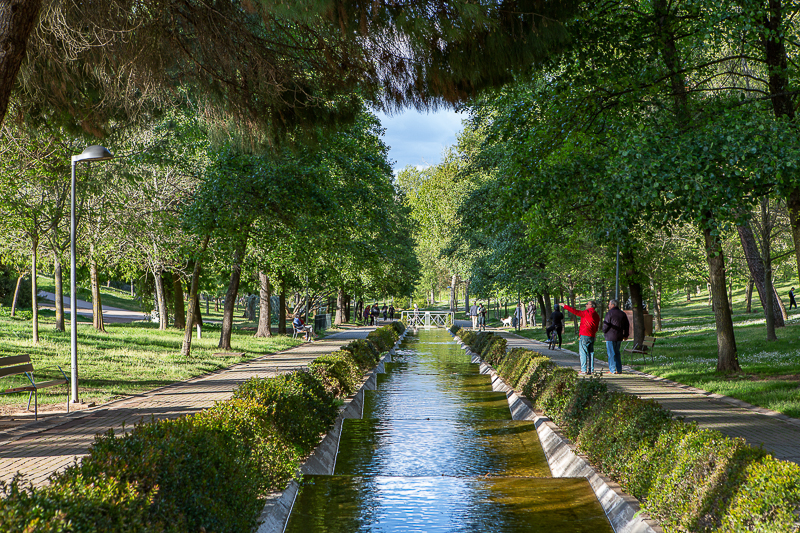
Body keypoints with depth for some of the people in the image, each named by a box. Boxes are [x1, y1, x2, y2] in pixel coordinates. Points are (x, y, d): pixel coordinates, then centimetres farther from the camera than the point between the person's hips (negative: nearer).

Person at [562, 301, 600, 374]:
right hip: (592, 336, 8)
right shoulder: (596, 315, 16)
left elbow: (576, 312, -12)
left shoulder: (587, 312, -11)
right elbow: (596, 328, 18)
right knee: (590, 352, 11)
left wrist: (565, 306, -6)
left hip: (584, 335, -8)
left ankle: (584, 370, -6)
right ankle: (591, 370, 12)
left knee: (583, 353, -5)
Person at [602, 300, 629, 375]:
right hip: (619, 337, 7)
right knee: (617, 352, 16)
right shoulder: (622, 314, 10)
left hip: (610, 336, -6)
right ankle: (619, 370, 14)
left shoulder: (609, 313, -11)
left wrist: (604, 332, 4)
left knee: (611, 353, -1)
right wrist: (626, 335, 21)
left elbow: (606, 324, -14)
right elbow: (627, 325, 15)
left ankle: (612, 370, 1)